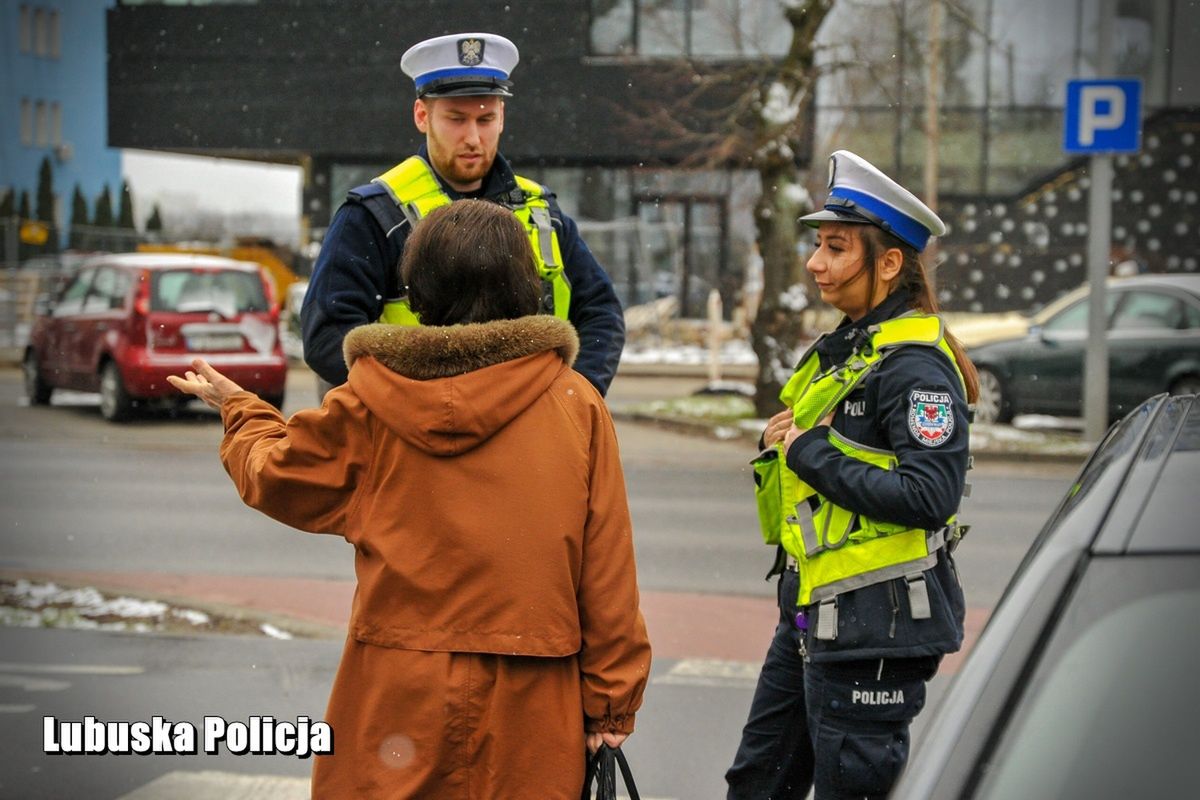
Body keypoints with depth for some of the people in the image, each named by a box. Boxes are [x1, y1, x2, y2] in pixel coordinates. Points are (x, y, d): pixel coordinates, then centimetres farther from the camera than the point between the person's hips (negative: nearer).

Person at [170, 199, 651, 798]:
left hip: (398, 693, 1)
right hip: (526, 703, 0)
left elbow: (278, 480, 14)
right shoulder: (576, 404, -4)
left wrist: (238, 410, 34)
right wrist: (612, 697, 5)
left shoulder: (371, 398, -2)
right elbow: (605, 566, -2)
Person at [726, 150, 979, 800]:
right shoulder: (843, 349, 13)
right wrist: (784, 437, 3)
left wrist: (812, 451, -18)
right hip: (813, 609, 10)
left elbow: (928, 496, -26)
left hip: (874, 623, -10)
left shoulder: (915, 366, -17)